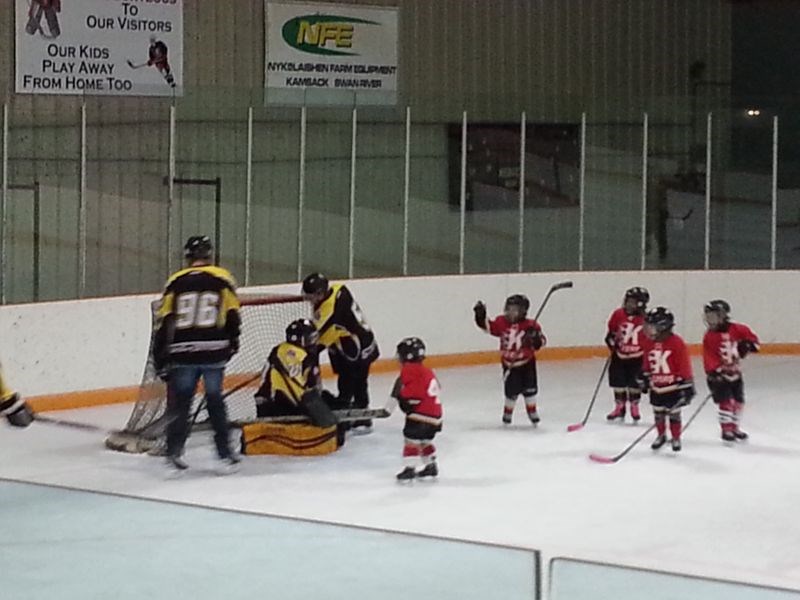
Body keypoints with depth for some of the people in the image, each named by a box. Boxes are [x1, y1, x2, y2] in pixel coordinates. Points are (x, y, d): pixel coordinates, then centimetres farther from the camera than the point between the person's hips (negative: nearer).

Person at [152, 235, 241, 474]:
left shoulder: (175, 282, 4)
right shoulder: (222, 279, 2)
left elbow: (164, 322, 3)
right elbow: (232, 316, 3)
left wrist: (160, 358, 7)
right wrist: (232, 343, 20)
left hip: (182, 353, 0)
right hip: (214, 351, 0)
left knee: (180, 401, 11)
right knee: (215, 401, 10)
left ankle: (174, 452, 6)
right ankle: (224, 455, 9)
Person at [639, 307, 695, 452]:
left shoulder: (677, 343, -19)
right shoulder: (649, 342, -2)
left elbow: (684, 366, -16)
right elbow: (646, 363, 13)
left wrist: (687, 386, -15)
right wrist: (644, 378, 16)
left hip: (673, 387, -5)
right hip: (656, 386, 5)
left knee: (674, 413, 6)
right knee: (658, 413, 15)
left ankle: (676, 438, 21)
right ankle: (661, 436, 33)